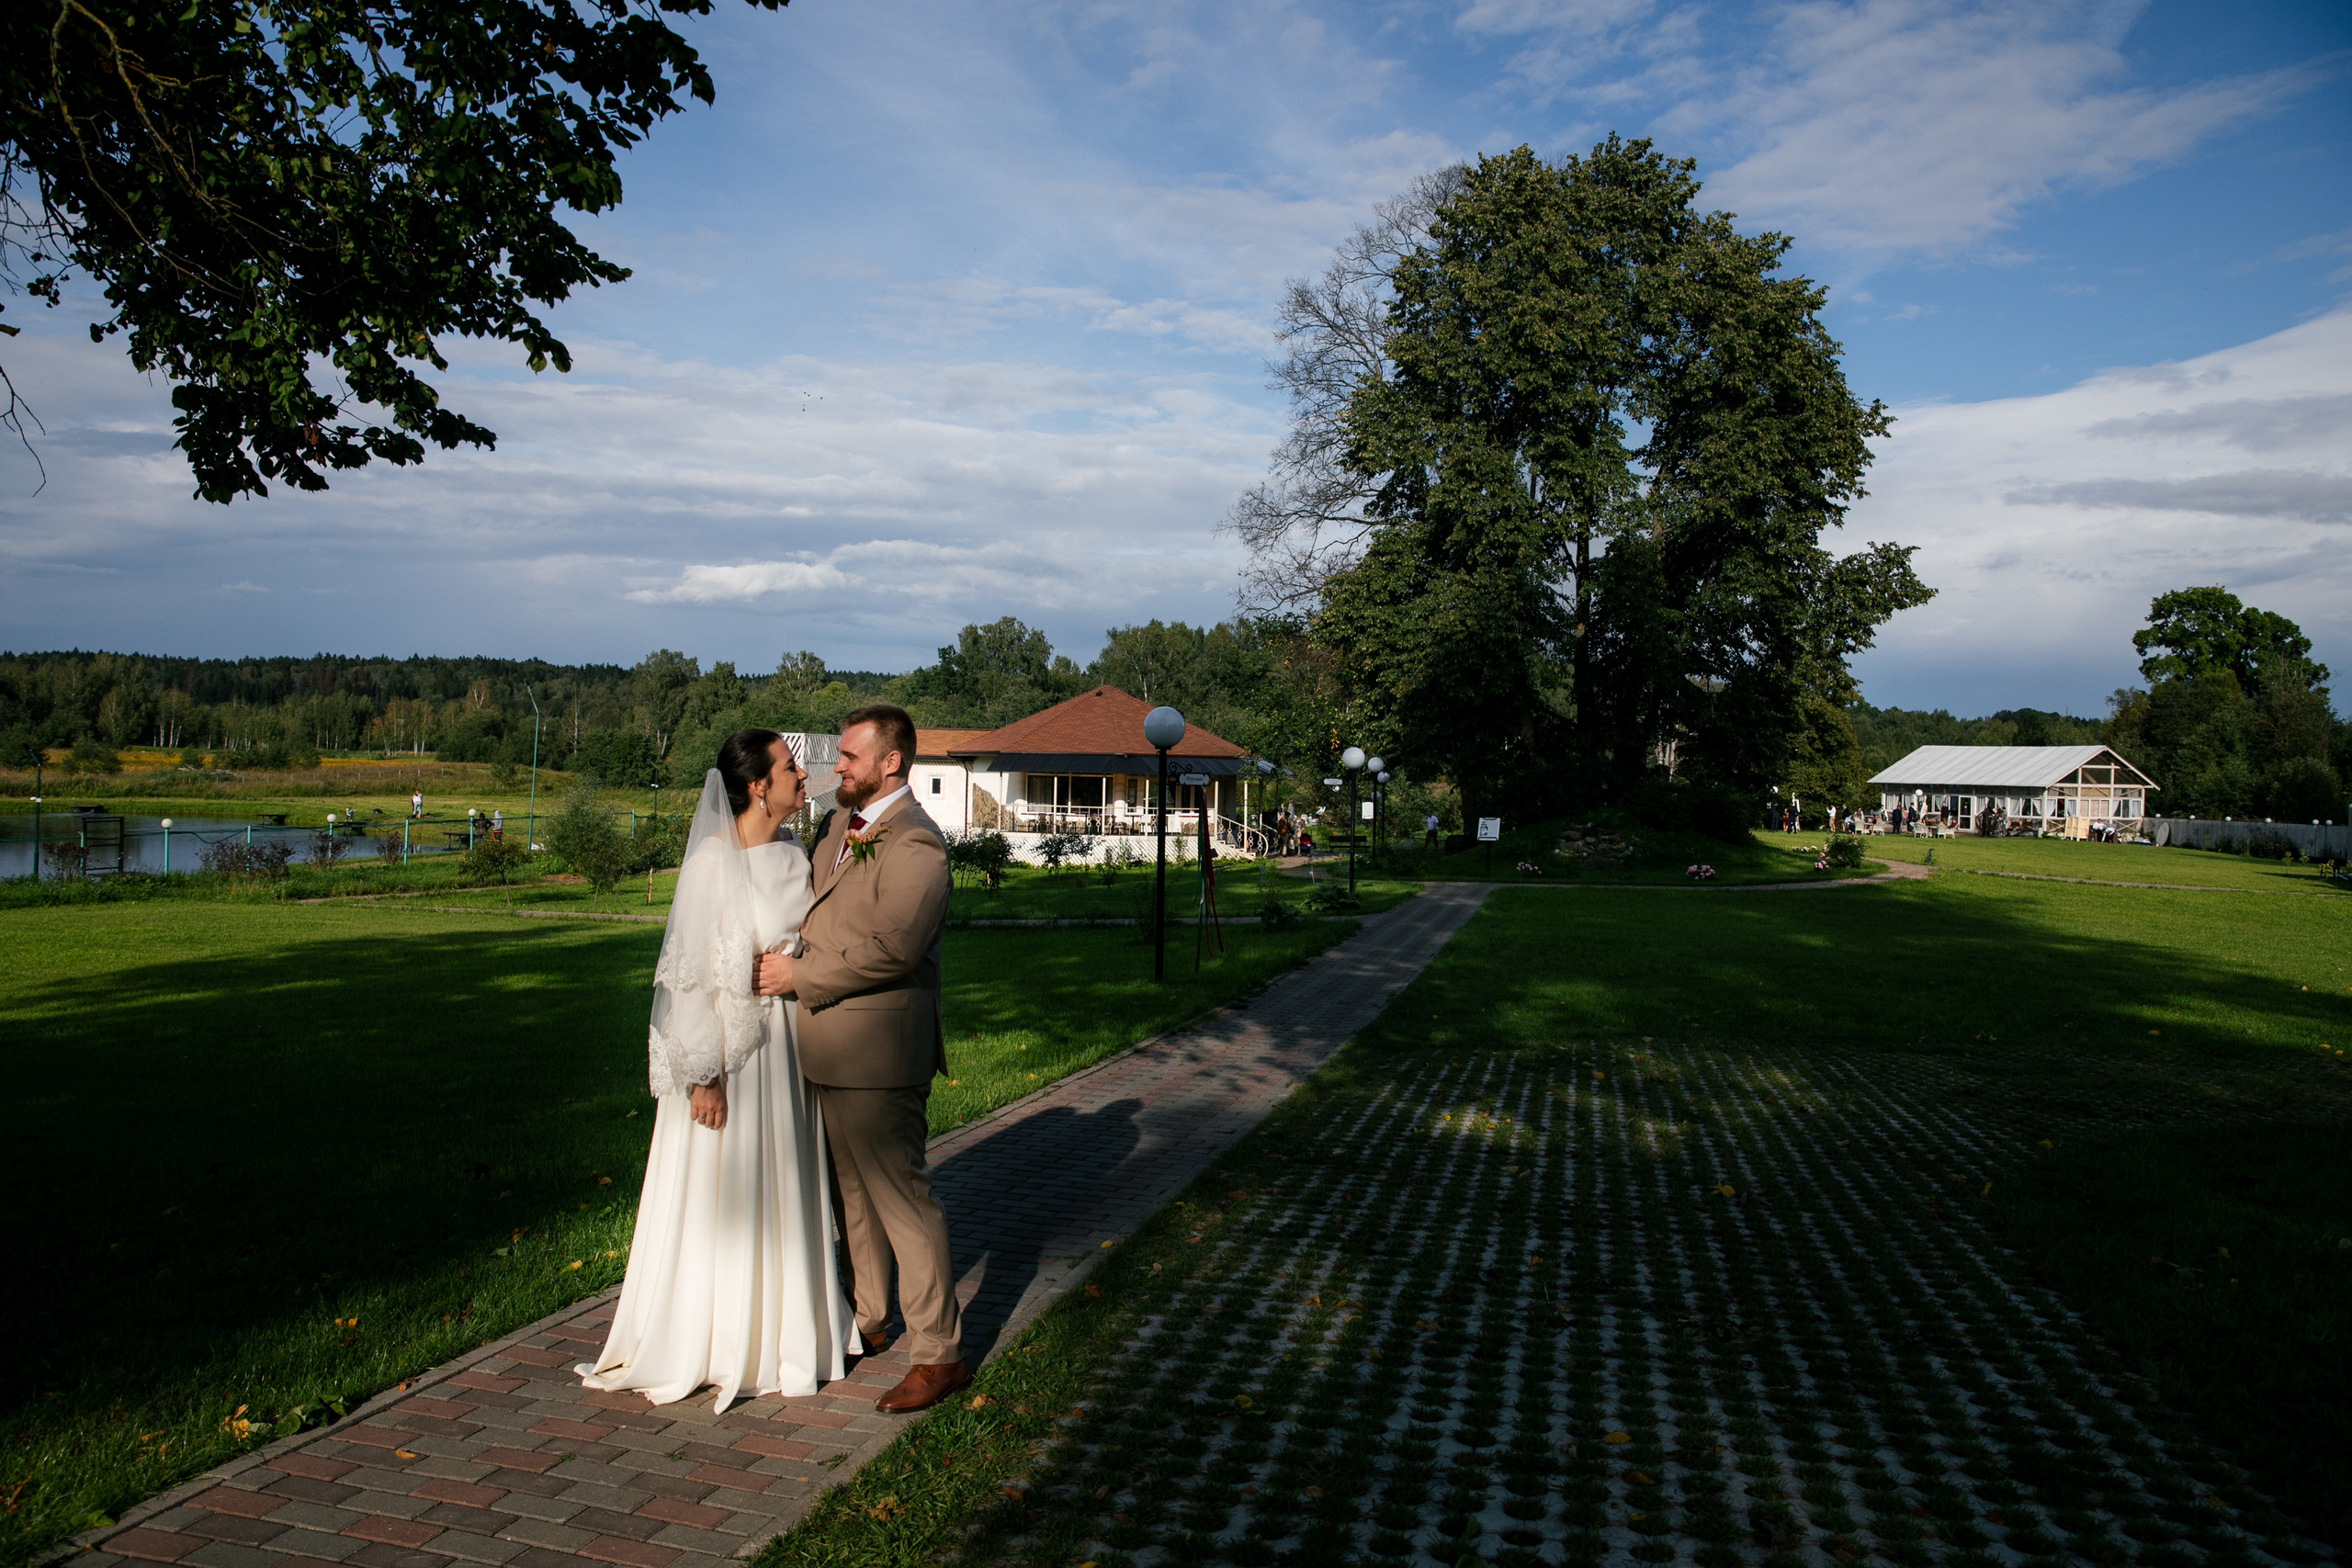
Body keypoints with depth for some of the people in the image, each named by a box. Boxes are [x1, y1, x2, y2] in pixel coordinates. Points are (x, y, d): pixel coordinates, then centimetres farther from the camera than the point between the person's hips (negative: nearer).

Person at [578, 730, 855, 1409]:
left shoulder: (792, 854, 4)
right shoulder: (713, 861, -17)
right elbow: (689, 971, -17)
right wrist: (703, 1075, -18)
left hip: (784, 1041, 7)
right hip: (726, 1046, -7)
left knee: (783, 1193, 16)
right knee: (719, 1196, 6)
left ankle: (777, 1329, 32)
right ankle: (701, 1345, 22)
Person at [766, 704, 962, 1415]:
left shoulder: (915, 844, -18)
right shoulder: (836, 824, 12)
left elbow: (891, 947, -26)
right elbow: (811, 906, 24)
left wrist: (801, 975, -17)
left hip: (876, 1051, -9)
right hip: (833, 1047, 10)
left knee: (900, 1196, -2)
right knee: (852, 1192, 21)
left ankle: (938, 1355, 9)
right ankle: (868, 1320, 37)